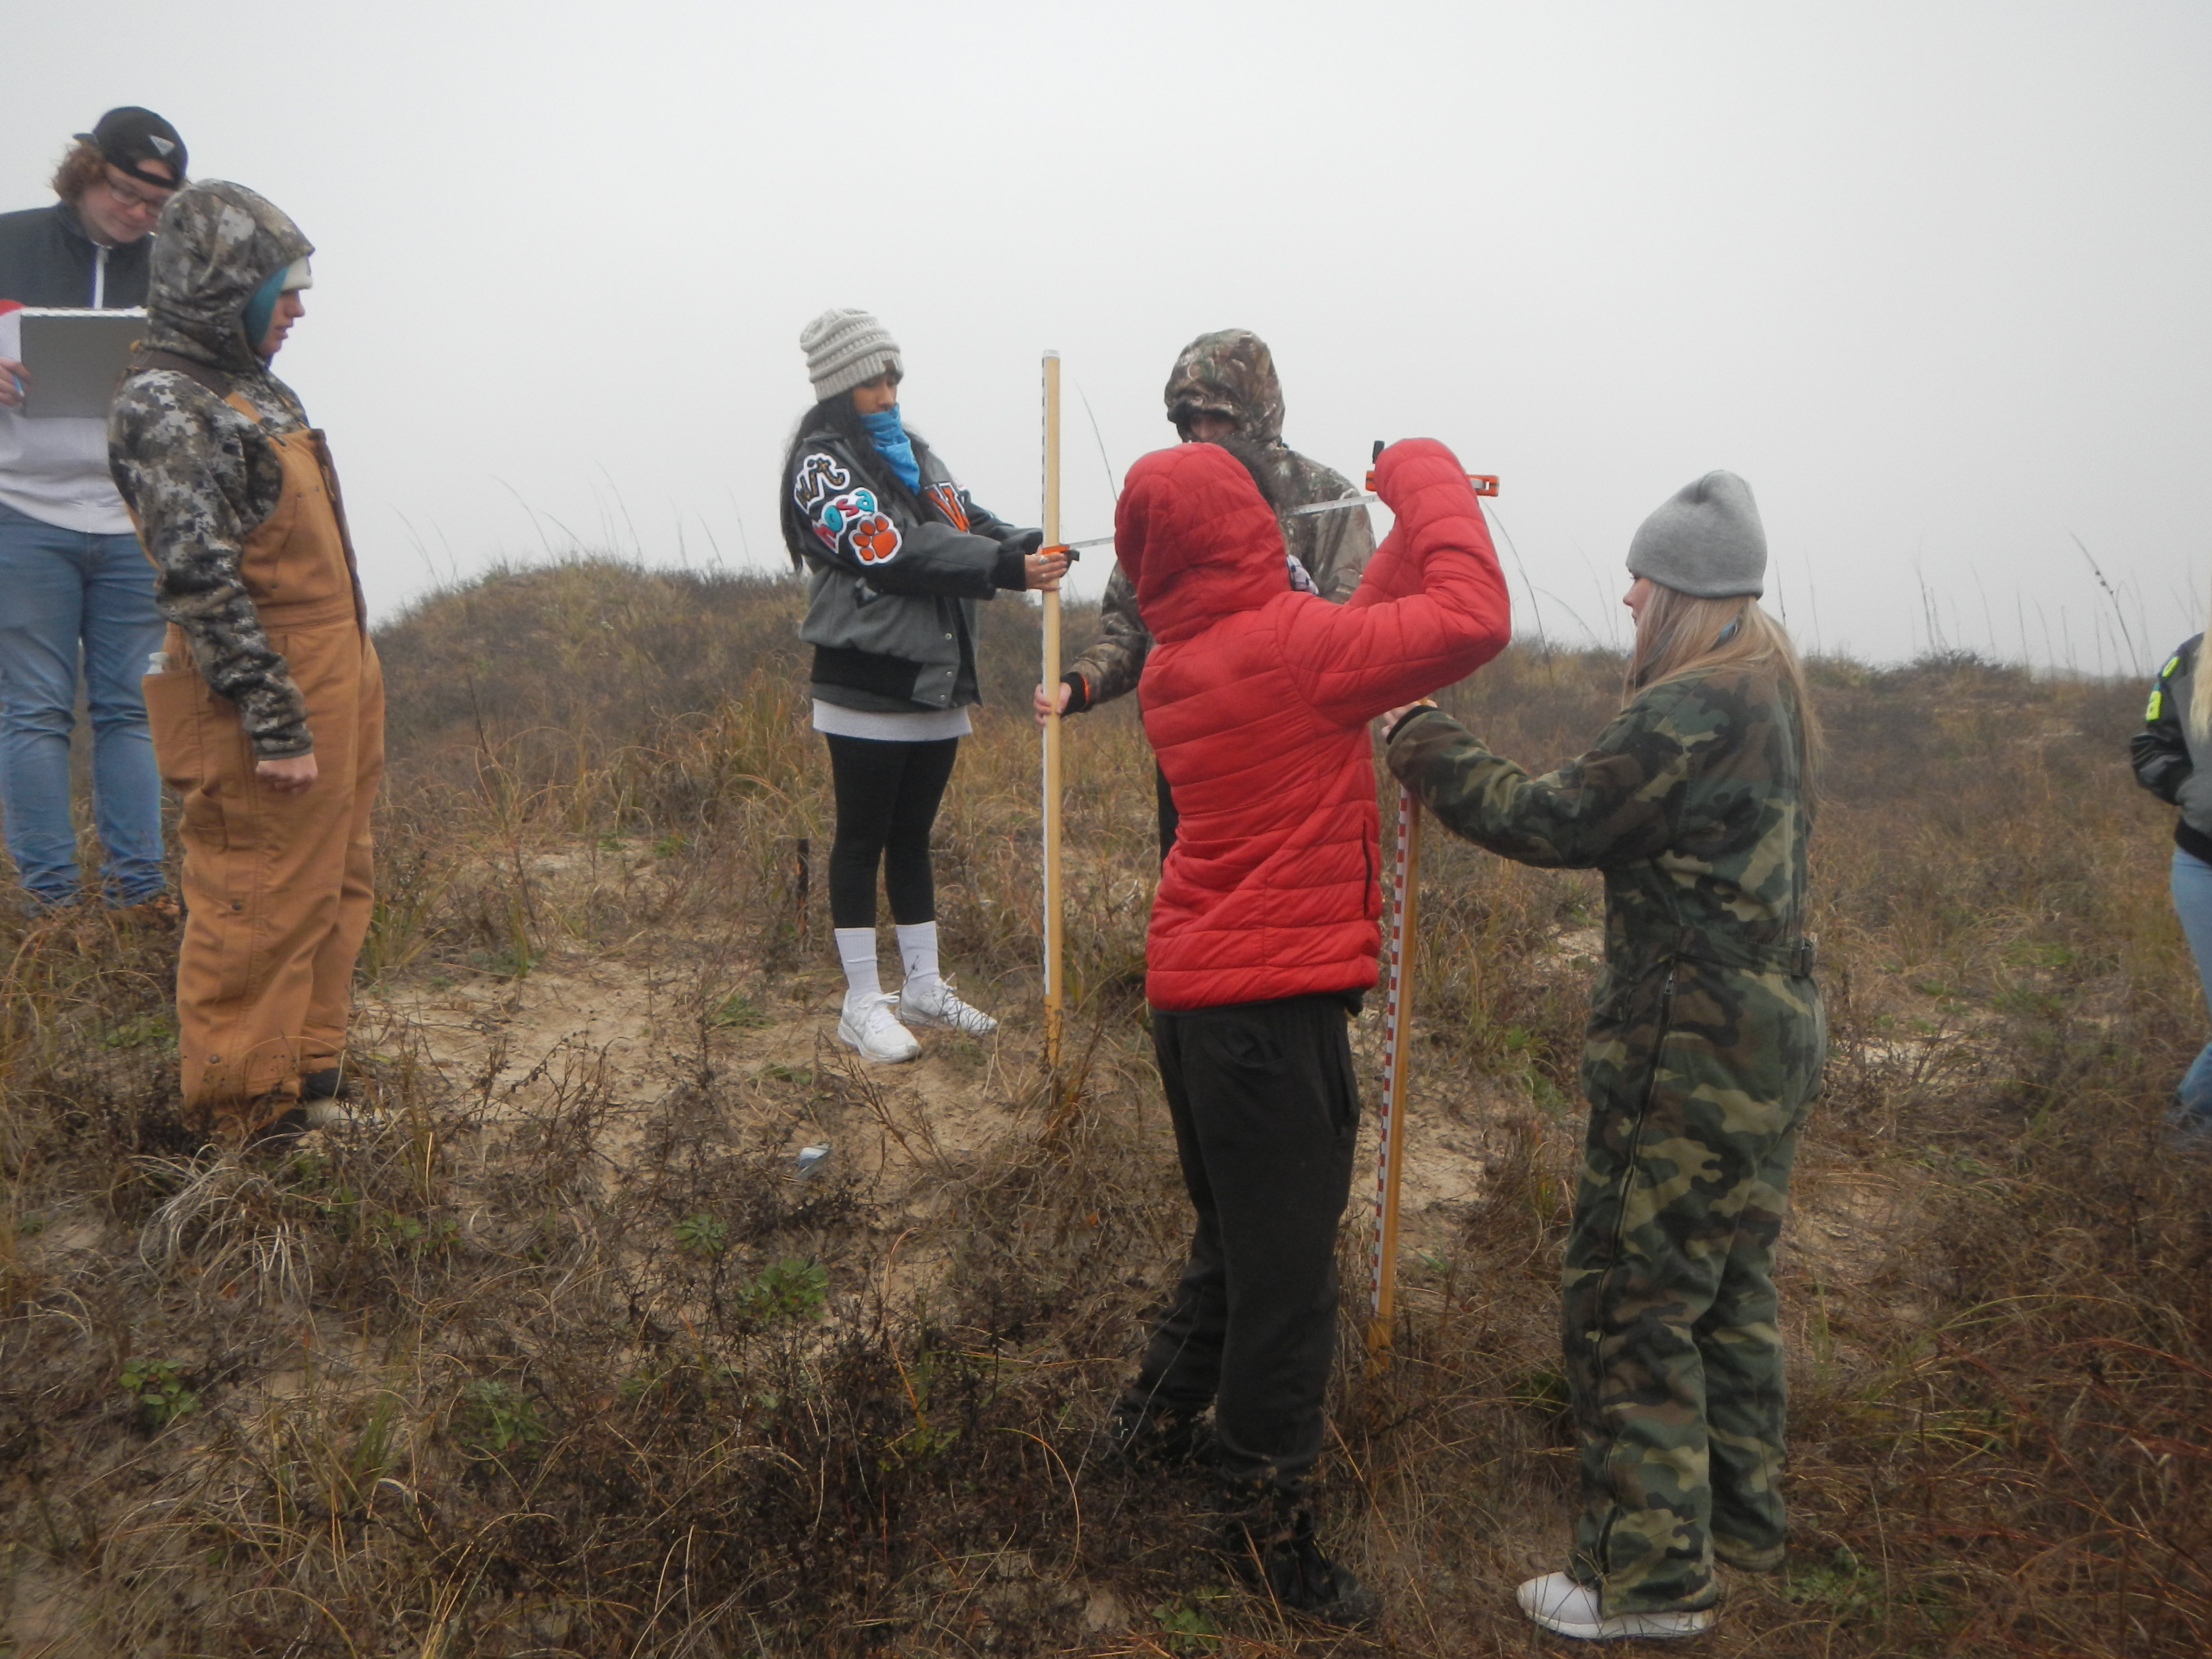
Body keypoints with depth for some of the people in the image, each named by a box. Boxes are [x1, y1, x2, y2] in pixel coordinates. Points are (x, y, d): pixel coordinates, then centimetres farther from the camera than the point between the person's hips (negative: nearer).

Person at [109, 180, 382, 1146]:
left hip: (331, 696, 10)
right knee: (257, 914, -1)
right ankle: (245, 1123, 12)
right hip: (270, 711, -10)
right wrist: (276, 725, -21)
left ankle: (309, 1082, 31)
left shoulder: (251, 392, 16)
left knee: (332, 894, 17)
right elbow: (201, 584, -21)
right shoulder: (167, 407, -15)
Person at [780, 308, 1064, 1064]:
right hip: (868, 691, -7)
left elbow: (970, 526, 9)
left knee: (913, 838, 15)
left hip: (937, 687, 7)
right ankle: (863, 1004, 11)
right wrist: (1009, 570, -26)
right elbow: (893, 558, -21)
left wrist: (1030, 547, -12)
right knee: (862, 841, 1)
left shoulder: (913, 452, 15)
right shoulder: (821, 464, -9)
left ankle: (924, 989, 25)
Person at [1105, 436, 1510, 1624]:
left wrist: (1416, 529, 13)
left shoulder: (1177, 664, 8)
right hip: (1271, 1001, -9)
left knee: (1235, 1238, 27)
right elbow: (1473, 621, -18)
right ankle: (1268, 1533, 17)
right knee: (1283, 1271, 3)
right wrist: (1425, 478, -5)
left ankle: (1153, 1423, 44)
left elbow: (1349, 642, 17)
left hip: (1194, 989, 9)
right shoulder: (1281, 645, -18)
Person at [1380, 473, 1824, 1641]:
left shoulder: (1693, 709, -21)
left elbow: (1554, 821, -19)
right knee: (1728, 1284, 21)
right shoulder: (1770, 693, 11)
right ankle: (1737, 1517, 36)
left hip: (1689, 1051, -10)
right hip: (1771, 1031, 10)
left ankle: (1649, 1576, 9)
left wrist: (1422, 748, -7)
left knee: (1629, 1303, 0)